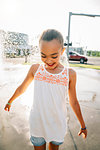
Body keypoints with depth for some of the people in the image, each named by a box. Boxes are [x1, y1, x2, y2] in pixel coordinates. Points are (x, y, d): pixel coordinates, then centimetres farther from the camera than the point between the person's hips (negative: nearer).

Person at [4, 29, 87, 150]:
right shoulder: (35, 69, -9)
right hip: (37, 125, 0)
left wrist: (83, 125, 10)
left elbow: (73, 102, 1)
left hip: (58, 126, 0)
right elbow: (21, 88, 7)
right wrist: (10, 102, 21)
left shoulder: (70, 74, -10)